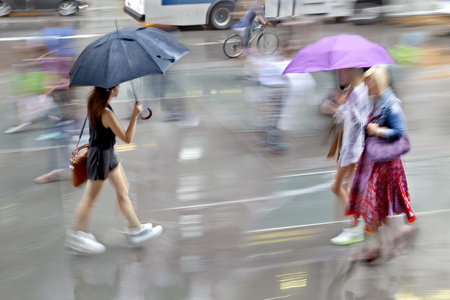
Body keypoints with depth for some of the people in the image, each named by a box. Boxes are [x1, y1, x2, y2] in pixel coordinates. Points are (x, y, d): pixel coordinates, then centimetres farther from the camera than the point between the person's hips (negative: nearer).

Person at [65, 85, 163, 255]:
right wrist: (134, 116, -22)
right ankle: (77, 236, 22)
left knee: (123, 190, 17)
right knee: (90, 199, 6)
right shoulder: (107, 113, -30)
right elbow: (127, 138, -23)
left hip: (108, 153, 10)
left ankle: (136, 229, 28)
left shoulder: (93, 101, -2)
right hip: (101, 156, -10)